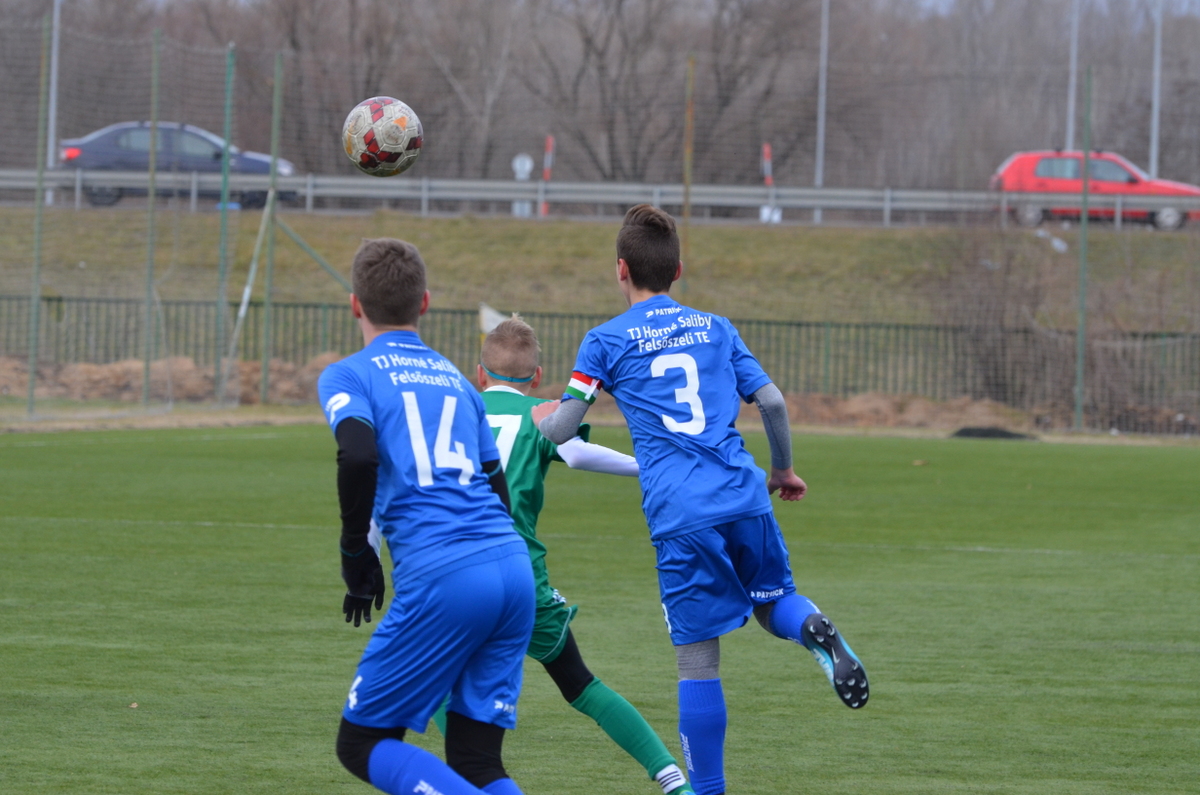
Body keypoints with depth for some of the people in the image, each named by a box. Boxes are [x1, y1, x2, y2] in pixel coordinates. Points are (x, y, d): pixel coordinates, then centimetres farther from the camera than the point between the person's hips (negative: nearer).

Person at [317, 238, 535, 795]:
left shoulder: (348, 376, 6)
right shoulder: (454, 378, 24)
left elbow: (358, 456, -14)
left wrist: (356, 555, -2)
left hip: (442, 579, -6)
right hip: (515, 567, 6)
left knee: (362, 744, 6)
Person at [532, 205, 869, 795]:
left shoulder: (605, 341, 8)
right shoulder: (716, 328, 16)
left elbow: (563, 428, 6)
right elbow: (771, 401, 12)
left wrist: (542, 417, 29)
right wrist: (782, 470, 28)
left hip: (680, 517, -2)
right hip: (745, 498, 2)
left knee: (698, 659, 1)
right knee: (773, 603, 20)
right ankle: (813, 629, -16)